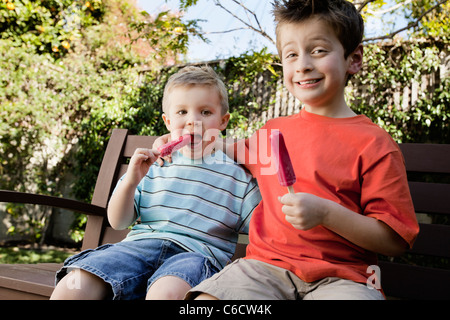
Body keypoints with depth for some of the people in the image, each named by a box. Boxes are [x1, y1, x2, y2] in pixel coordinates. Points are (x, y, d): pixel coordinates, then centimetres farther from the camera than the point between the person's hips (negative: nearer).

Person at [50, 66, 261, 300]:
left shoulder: (237, 176, 11)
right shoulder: (153, 167, 18)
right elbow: (117, 223, 16)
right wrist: (130, 181, 0)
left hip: (196, 252, -3)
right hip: (140, 243, 3)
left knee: (166, 291, -39)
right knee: (71, 287, -21)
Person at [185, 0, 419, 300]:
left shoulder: (373, 143, -2)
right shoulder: (273, 130, 12)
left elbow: (396, 241, -4)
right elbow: (241, 156, 35)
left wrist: (326, 213, -17)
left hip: (340, 276, -2)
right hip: (267, 265, 3)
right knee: (205, 298, -24)